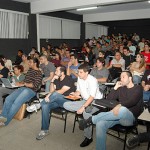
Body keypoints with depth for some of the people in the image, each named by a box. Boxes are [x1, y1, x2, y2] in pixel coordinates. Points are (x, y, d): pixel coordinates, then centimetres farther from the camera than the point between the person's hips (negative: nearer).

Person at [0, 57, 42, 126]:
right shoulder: (30, 70, 19)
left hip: (31, 90, -8)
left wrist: (23, 84, -15)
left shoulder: (38, 73, -6)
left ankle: (6, 121, -17)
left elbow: (35, 85, -15)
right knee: (8, 98, -12)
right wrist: (20, 83, 6)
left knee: (16, 103, -26)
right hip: (23, 88, 8)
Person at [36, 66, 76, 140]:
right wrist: (52, 81, -5)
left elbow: (61, 91, -17)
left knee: (55, 94, -37)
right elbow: (51, 90, 6)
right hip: (57, 100, 6)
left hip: (67, 100, -6)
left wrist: (49, 95, -14)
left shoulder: (69, 80, -8)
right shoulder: (56, 80, 15)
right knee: (45, 105, -23)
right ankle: (44, 130, -17)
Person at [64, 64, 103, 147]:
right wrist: (74, 94, -7)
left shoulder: (92, 80, -20)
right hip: (85, 100, 7)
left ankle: (88, 137, -21)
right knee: (66, 105, -13)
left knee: (86, 112, -38)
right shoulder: (79, 78, 4)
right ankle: (87, 108, -17)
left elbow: (92, 97, -26)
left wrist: (83, 107, -35)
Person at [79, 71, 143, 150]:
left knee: (123, 109, -41)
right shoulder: (121, 89, 21)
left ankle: (91, 120, -30)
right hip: (118, 115, 5)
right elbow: (108, 100, 15)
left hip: (130, 117, -4)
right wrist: (115, 88, 7)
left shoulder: (138, 88, 7)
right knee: (100, 124, -25)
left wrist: (120, 105, -29)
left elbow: (133, 101, -14)